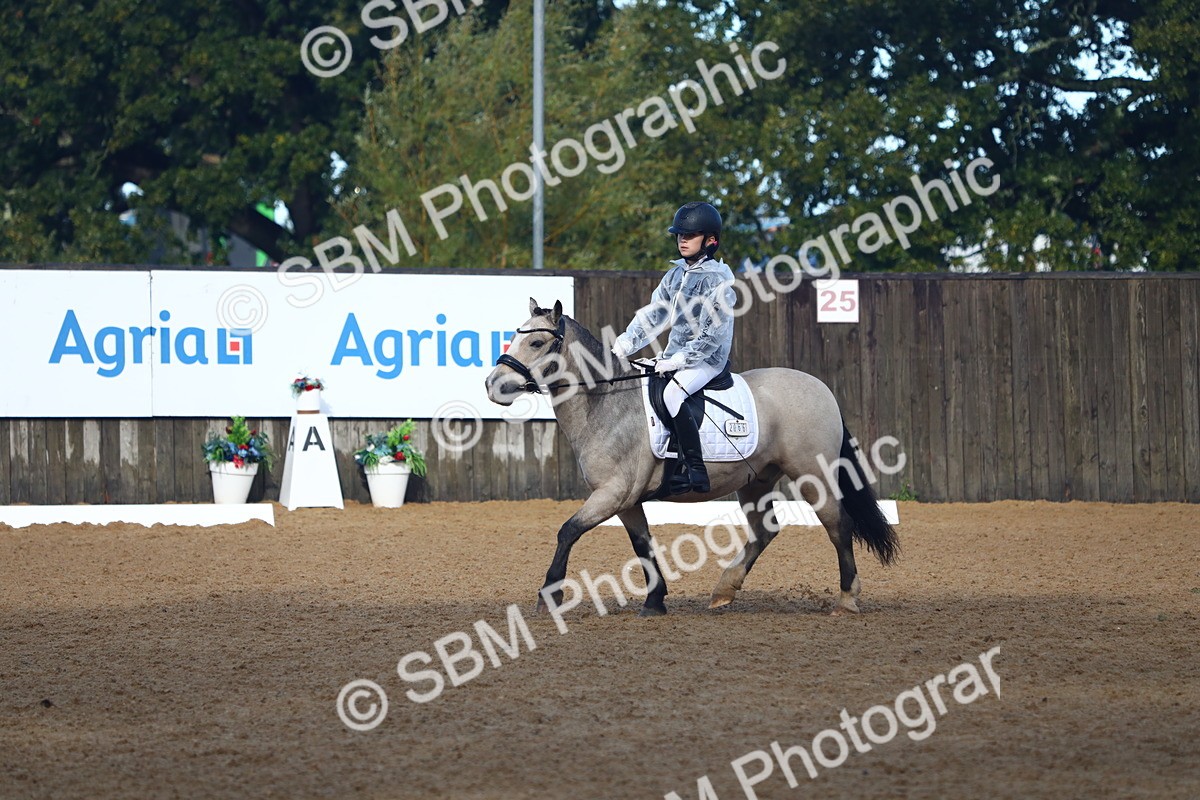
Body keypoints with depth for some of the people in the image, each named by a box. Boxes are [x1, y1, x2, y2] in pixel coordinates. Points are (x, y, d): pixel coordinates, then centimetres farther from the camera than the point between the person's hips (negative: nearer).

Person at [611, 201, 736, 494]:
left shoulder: (718, 280, -12)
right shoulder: (675, 275, 12)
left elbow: (713, 334, -18)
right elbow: (653, 314, 11)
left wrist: (678, 360, -22)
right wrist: (627, 343, -4)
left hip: (707, 360, -9)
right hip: (674, 356, 9)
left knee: (672, 393, -33)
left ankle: (695, 469, -32)